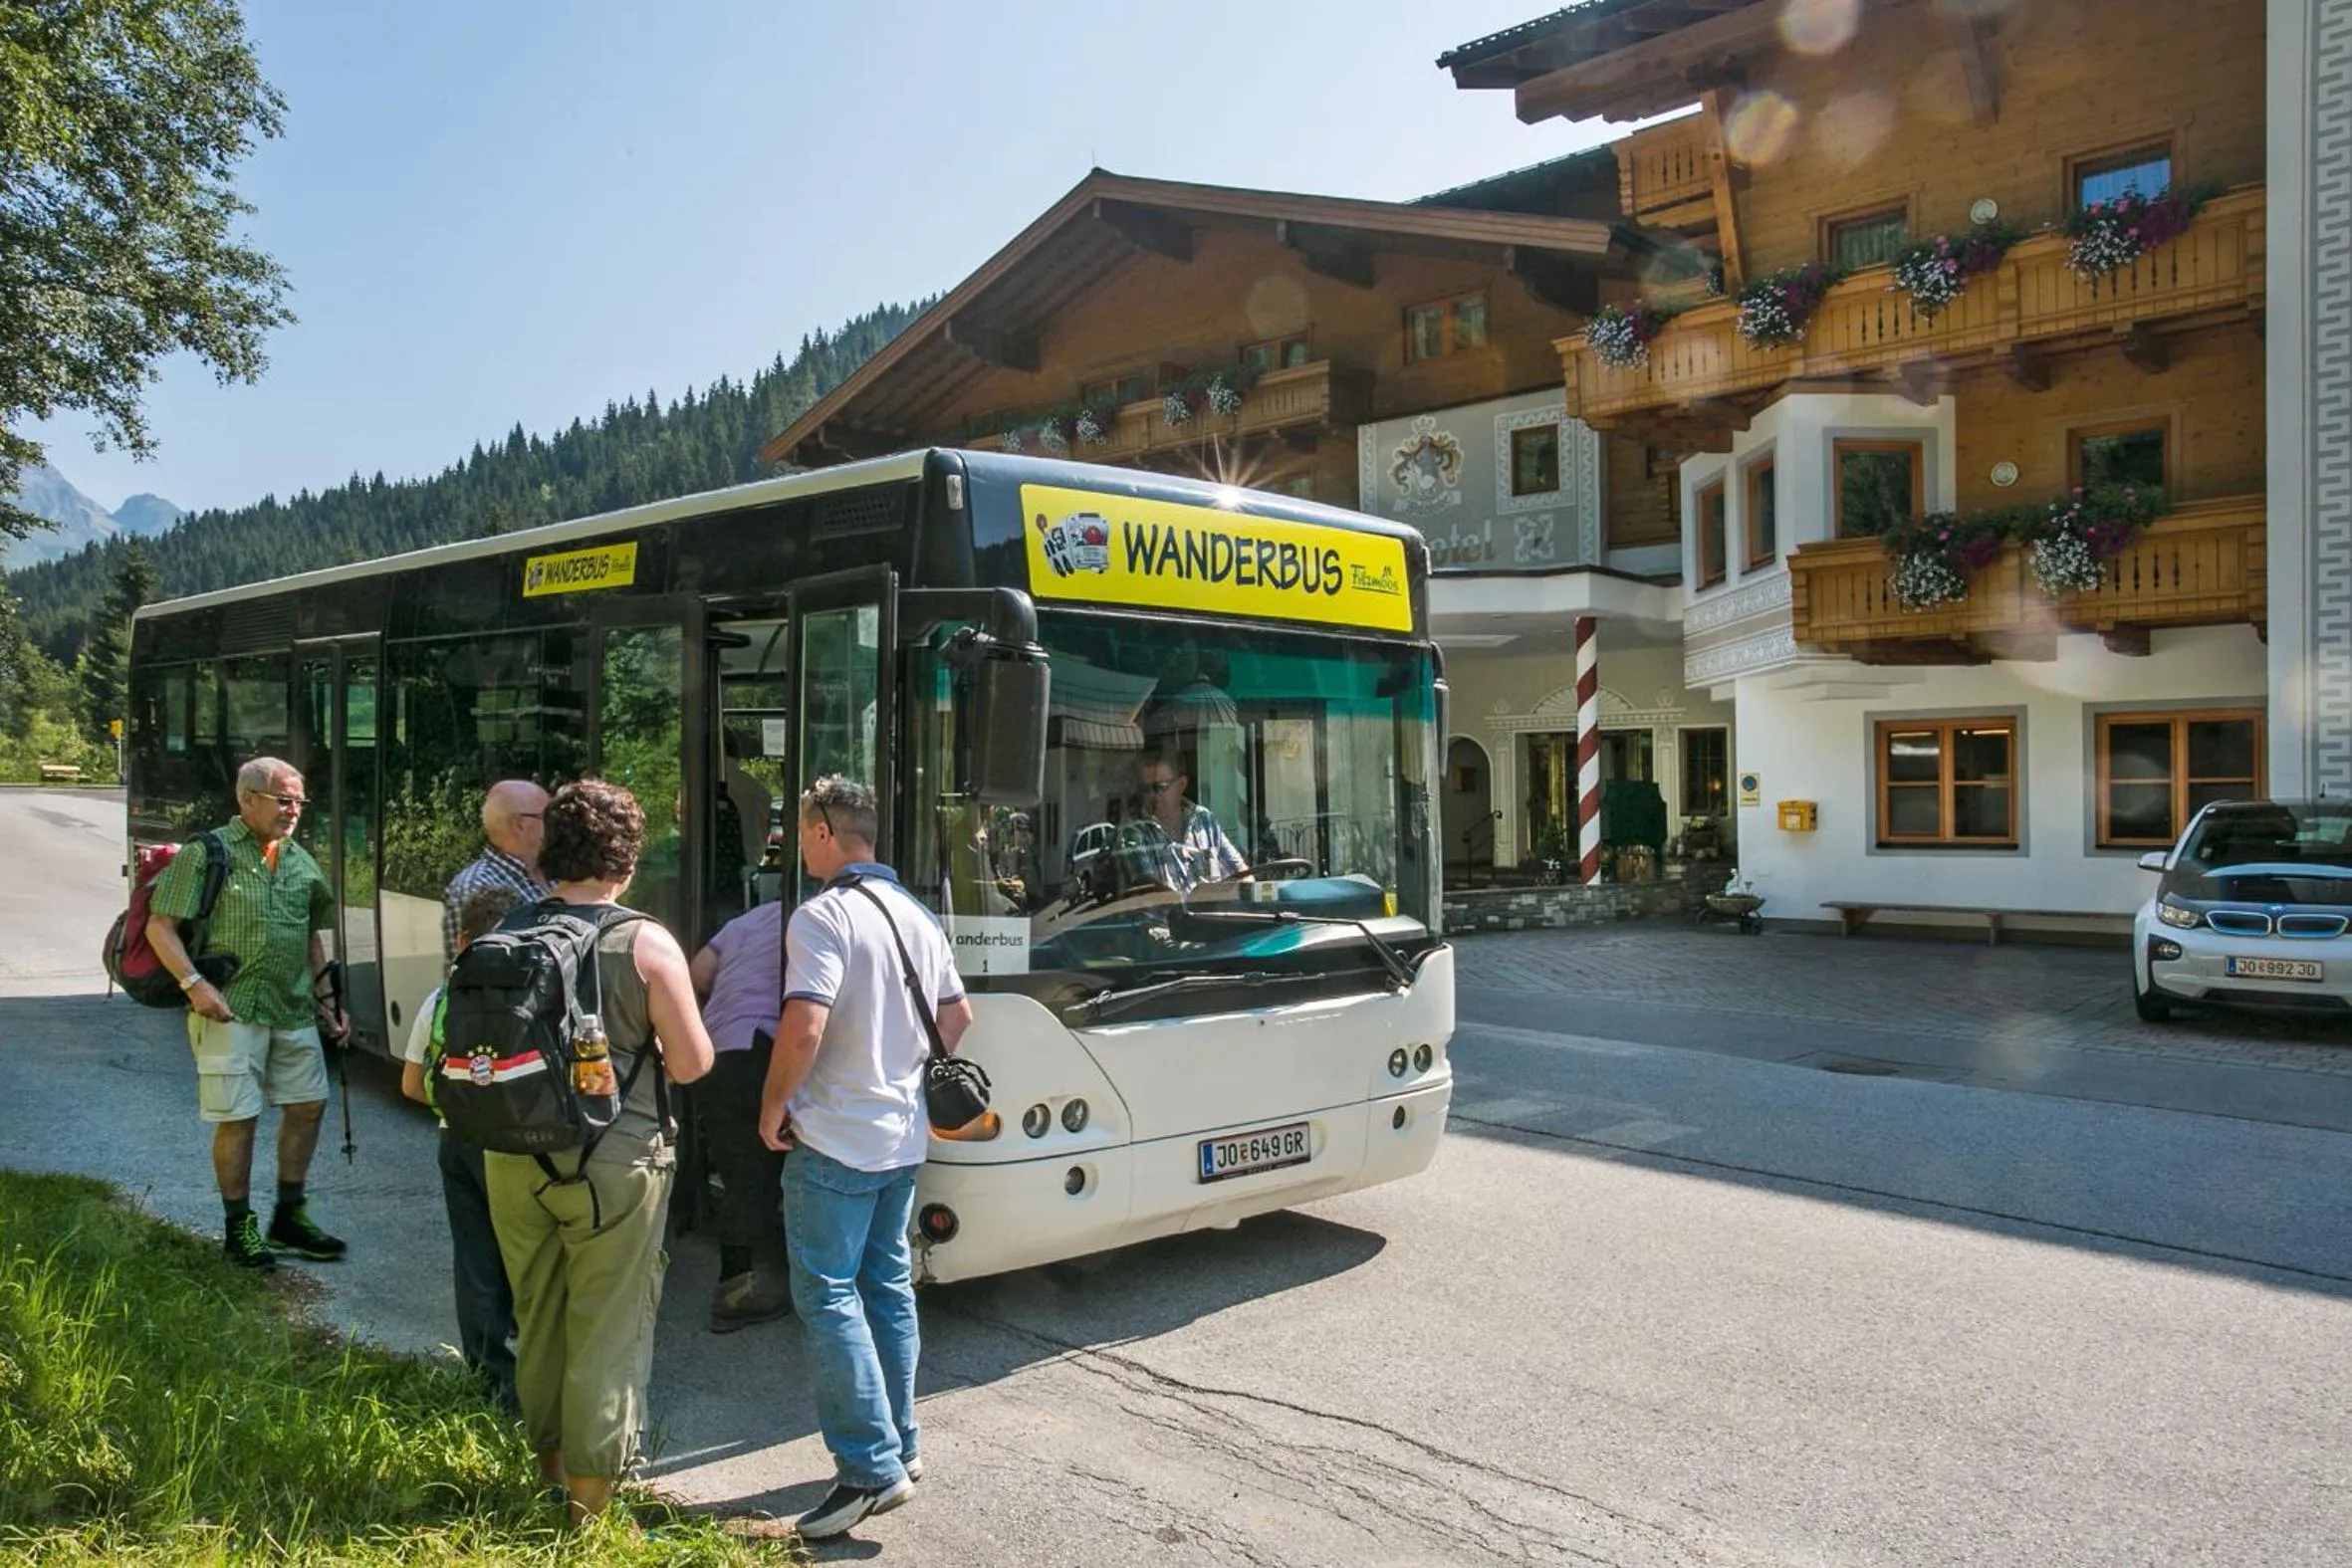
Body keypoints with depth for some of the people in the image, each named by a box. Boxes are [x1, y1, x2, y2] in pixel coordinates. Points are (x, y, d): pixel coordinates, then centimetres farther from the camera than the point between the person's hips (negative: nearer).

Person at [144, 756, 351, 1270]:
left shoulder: (301, 861, 13)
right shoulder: (207, 853, -5)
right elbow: (160, 927, -7)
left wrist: (327, 1000, 16)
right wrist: (194, 984, -19)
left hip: (294, 1010, 6)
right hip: (232, 1009, -6)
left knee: (307, 1105, 10)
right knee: (238, 1117, -1)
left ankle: (289, 1217, 25)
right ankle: (239, 1228, 15)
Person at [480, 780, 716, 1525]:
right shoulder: (645, 944, -14)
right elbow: (691, 1061, -11)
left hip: (515, 1158, 5)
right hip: (611, 1164, -5)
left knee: (537, 1318, 20)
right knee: (606, 1330, 6)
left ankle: (549, 1461, 37)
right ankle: (590, 1497, 15)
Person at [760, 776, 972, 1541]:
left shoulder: (823, 915, -17)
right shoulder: (915, 914, 8)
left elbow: (805, 1027, -26)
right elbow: (957, 1016, 16)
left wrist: (773, 1107, -12)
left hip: (833, 1139, -8)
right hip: (902, 1135, 8)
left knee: (828, 1297, -1)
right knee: (889, 1287, 16)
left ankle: (871, 1469, -2)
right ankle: (899, 1447, 24)